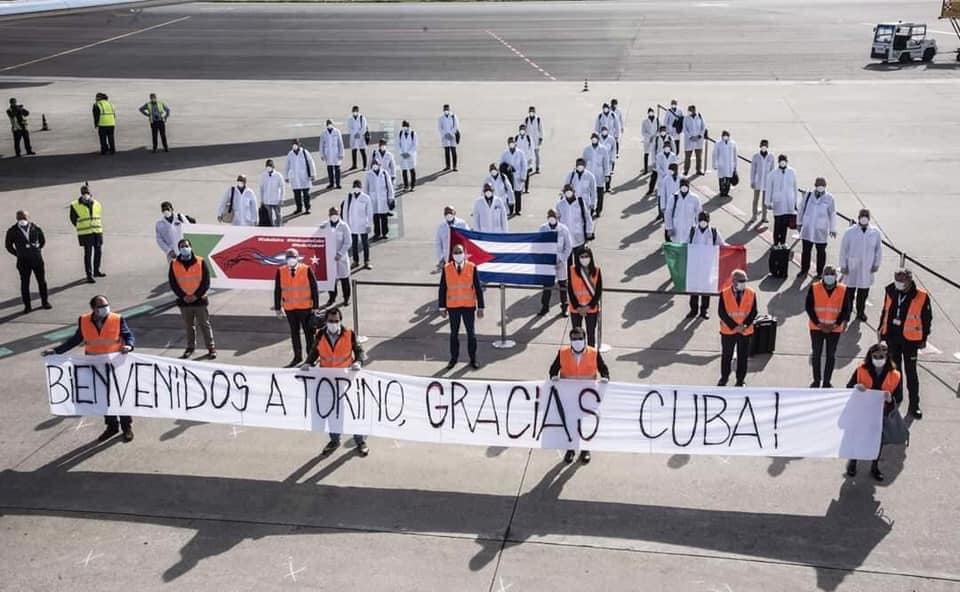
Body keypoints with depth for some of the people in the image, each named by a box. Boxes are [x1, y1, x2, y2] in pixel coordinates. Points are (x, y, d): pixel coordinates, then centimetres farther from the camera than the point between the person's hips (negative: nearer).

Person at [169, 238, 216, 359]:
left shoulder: (200, 262, -6)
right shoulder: (174, 264, 0)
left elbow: (206, 281, -6)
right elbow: (173, 283, 0)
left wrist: (196, 295, -12)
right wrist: (183, 296, -10)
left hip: (200, 300, -2)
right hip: (183, 301, 2)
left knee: (205, 324, 3)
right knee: (189, 326, 13)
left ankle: (211, 348, 10)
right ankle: (190, 347, 25)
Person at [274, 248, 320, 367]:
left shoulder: (307, 270, -10)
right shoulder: (280, 272, -3)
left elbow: (314, 288, -6)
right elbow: (277, 291, 3)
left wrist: (315, 306, -6)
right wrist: (278, 308, 4)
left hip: (305, 307, -3)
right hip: (289, 308, 3)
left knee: (308, 332, 7)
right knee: (294, 332, 13)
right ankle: (297, 356, 25)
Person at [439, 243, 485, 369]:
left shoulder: (472, 267, -7)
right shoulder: (446, 269, -5)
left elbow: (478, 288, -4)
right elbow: (442, 289, 1)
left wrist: (480, 307, -5)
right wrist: (442, 307, 1)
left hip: (469, 306, -1)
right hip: (453, 307, 1)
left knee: (471, 333, 7)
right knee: (454, 334, 11)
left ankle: (473, 359, 20)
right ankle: (454, 358, 24)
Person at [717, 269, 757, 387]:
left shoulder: (751, 293, -5)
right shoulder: (724, 293, -11)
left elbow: (753, 312, -4)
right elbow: (722, 313, -12)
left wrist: (745, 325, -17)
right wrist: (734, 326, -17)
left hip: (745, 331, 1)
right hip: (728, 331, -1)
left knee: (743, 357, 9)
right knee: (726, 356, 12)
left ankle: (740, 380, 23)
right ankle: (724, 378, 29)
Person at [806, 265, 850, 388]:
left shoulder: (843, 290, -7)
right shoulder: (814, 288, -9)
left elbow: (846, 309, -4)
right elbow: (809, 307, -8)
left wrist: (836, 324, -12)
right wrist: (818, 323, -13)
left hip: (834, 329, 0)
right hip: (816, 327, 0)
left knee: (831, 355, 8)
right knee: (817, 354, 9)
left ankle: (827, 382, 18)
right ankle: (816, 380, 21)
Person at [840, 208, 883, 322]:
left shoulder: (875, 232, -6)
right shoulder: (850, 232, -11)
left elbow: (879, 249, 5)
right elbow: (843, 249, -5)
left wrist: (876, 264, 5)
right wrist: (843, 265, -3)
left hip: (867, 268, 2)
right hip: (852, 267, -2)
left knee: (864, 291, 13)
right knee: (850, 290, 7)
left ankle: (861, 312, 31)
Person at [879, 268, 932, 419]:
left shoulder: (921, 296, -15)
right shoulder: (890, 292, -4)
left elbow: (927, 318, -5)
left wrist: (923, 338, -2)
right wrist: (882, 329, 13)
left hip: (910, 339, -4)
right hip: (892, 337, 4)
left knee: (911, 373, 1)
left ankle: (914, 405, 10)